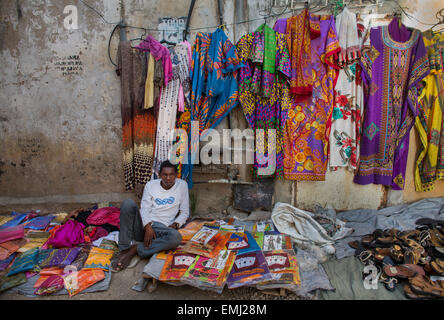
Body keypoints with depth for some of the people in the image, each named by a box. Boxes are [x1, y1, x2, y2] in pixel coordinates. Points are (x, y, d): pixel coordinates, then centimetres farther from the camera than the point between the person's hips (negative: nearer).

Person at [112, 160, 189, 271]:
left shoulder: (182, 185, 5)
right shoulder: (150, 185, 8)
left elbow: (185, 212, 7)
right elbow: (145, 209, -1)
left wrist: (174, 225, -11)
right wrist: (148, 226, -19)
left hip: (161, 228, -1)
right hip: (144, 224, 1)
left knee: (176, 237, -36)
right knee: (128, 203, -26)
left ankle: (136, 249, -23)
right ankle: (124, 249, -24)